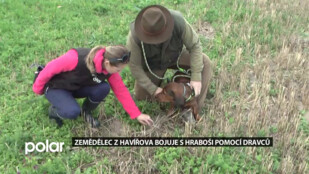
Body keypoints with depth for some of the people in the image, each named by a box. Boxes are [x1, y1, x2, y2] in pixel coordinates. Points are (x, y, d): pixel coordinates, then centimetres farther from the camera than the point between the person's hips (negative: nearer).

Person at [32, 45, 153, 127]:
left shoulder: (110, 68, -20)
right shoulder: (77, 58, -39)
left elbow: (121, 90, -9)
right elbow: (51, 68, -24)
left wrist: (137, 114, -9)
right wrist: (38, 89, -8)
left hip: (76, 87, 5)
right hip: (54, 87, -5)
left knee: (104, 88, -24)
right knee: (73, 112, -32)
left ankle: (86, 112, 5)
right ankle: (53, 110, 4)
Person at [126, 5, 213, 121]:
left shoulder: (178, 21, -39)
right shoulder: (135, 35, -40)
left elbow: (194, 45, -24)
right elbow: (134, 65, -26)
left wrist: (196, 77, -29)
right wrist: (153, 89, -25)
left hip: (175, 55, 1)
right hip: (152, 63, 0)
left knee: (204, 63, -22)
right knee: (141, 97, 6)